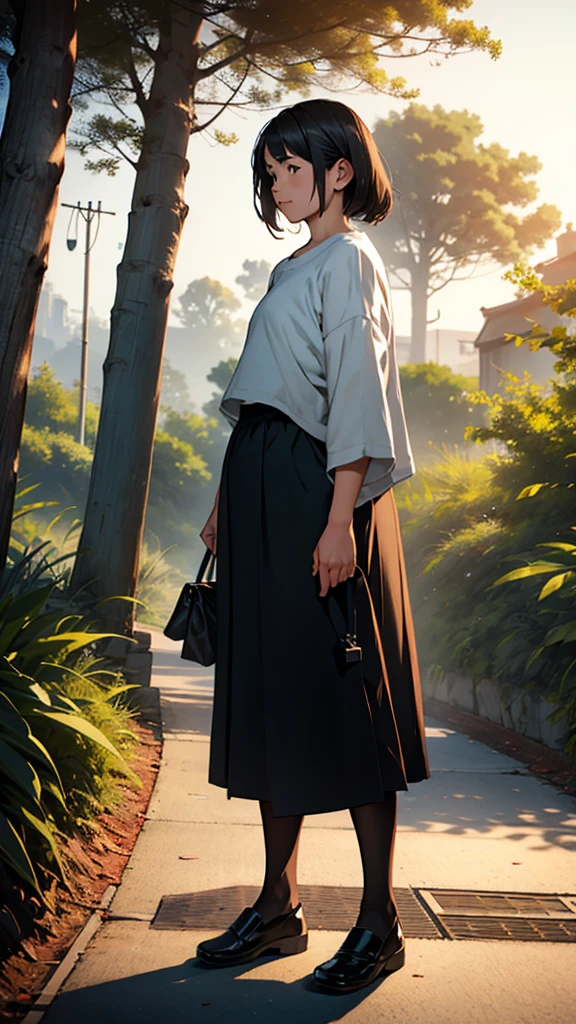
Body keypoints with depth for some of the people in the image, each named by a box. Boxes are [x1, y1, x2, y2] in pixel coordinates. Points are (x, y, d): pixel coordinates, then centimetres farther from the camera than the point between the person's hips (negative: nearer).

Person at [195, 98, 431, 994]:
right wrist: (229, 501, 18)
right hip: (263, 493, 9)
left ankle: (379, 920, 7)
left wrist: (342, 517, -22)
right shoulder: (295, 269, 23)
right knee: (271, 694, 8)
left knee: (342, 695, -5)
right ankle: (278, 906, 17)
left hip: (319, 492, -9)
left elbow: (357, 389, -14)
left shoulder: (349, 258, -3)